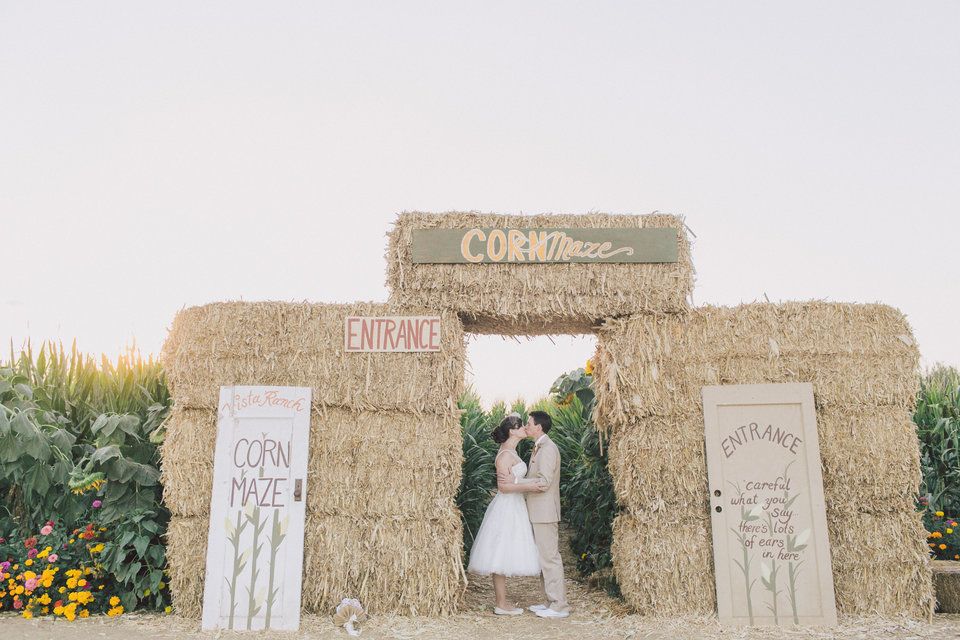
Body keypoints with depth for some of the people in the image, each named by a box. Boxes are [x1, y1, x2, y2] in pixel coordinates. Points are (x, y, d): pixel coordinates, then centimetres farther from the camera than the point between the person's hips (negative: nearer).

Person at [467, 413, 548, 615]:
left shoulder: (511, 452, 14)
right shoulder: (506, 454, -15)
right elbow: (503, 487, -18)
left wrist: (533, 484, -6)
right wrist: (529, 487, -21)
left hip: (513, 508, 10)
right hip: (506, 509, -10)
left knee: (503, 559, 12)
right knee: (501, 557, -3)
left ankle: (502, 601, 18)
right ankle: (501, 605, 3)